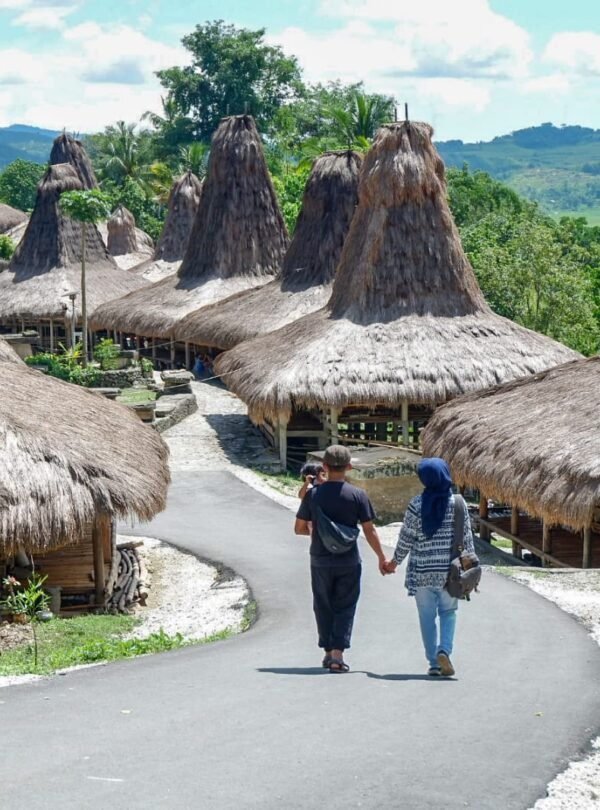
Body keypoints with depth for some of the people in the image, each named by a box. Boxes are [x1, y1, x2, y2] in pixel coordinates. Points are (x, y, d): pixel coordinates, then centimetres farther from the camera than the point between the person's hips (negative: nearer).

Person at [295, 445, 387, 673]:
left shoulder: (312, 494, -5)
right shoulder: (357, 495, -8)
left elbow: (299, 528, 2)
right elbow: (369, 530, -5)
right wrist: (382, 558, 6)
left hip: (320, 561, 1)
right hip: (348, 561, -1)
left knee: (323, 607, 15)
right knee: (345, 607, 6)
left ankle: (328, 652, 19)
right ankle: (338, 653, -4)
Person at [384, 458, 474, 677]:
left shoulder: (417, 504, -6)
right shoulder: (458, 503, -3)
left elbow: (406, 537, -2)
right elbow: (466, 536, 0)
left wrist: (395, 561, 11)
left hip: (422, 570, -1)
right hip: (449, 569, 1)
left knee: (427, 616, 9)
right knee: (448, 612, 14)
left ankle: (434, 663, 10)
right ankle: (444, 650, -8)